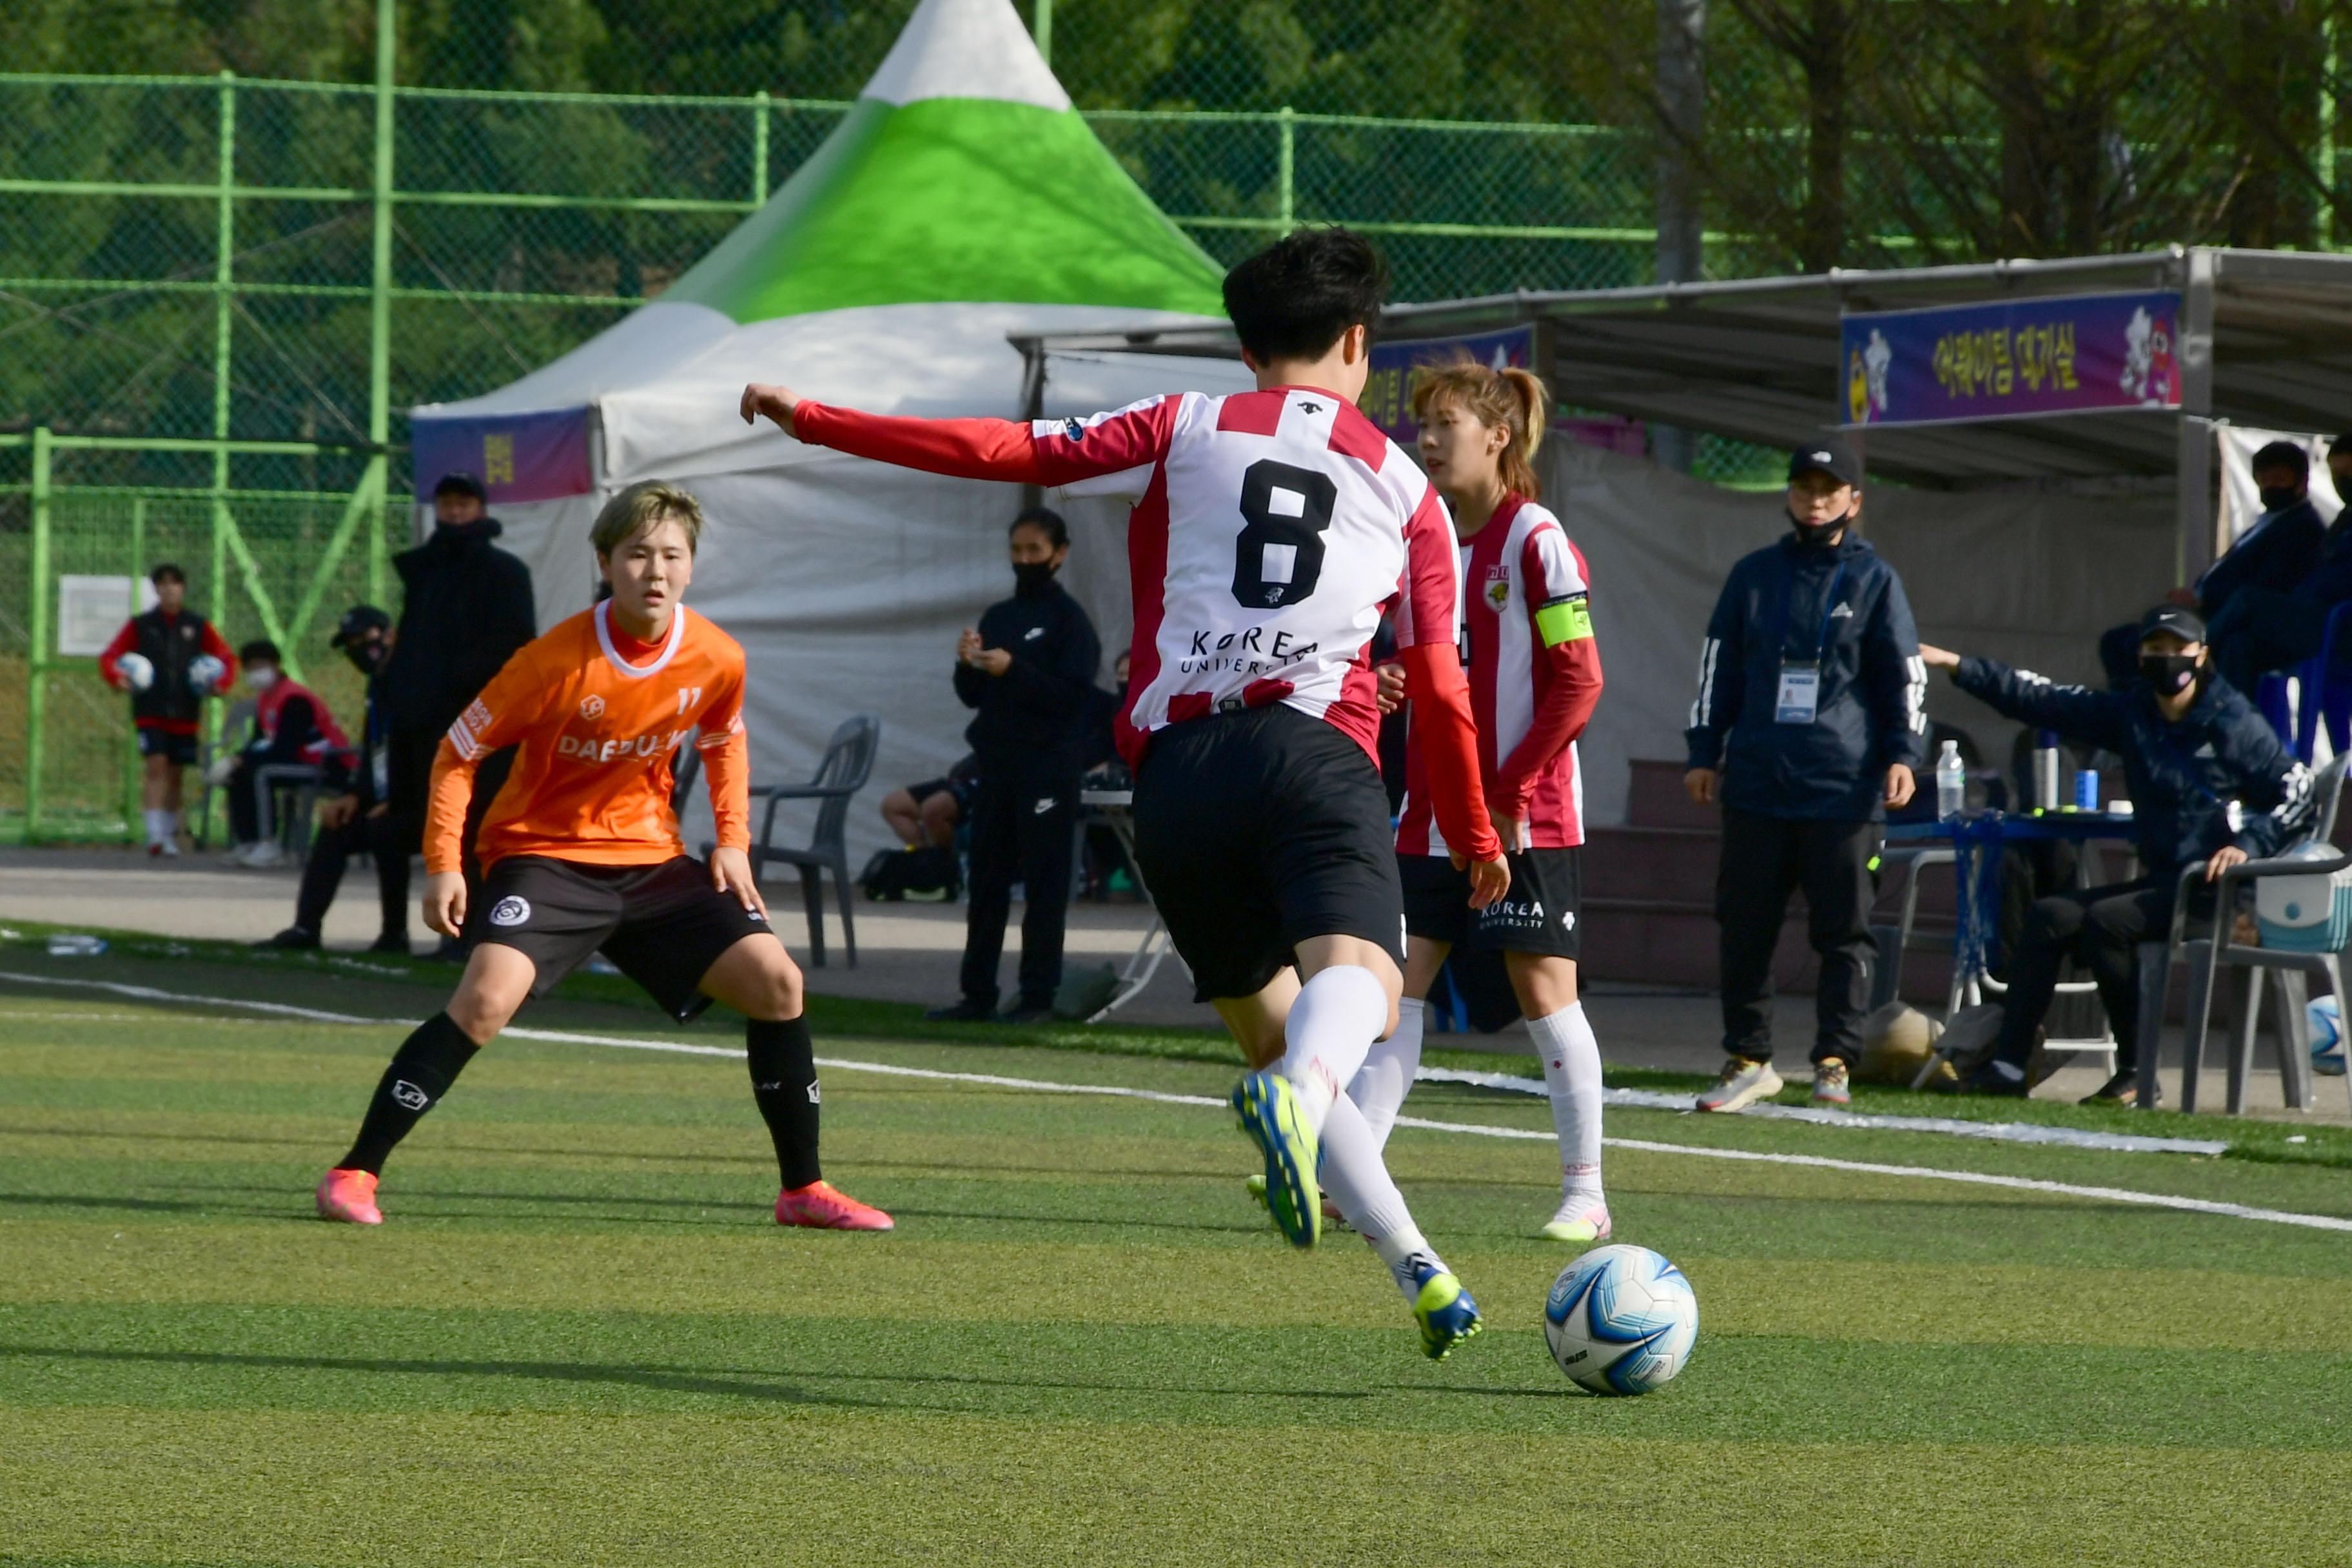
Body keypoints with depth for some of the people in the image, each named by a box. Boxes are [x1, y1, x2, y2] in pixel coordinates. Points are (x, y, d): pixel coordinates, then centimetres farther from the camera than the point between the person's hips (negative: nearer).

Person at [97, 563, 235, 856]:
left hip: (185, 714, 2)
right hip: (150, 712, -2)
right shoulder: (140, 625, 5)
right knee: (156, 766, -16)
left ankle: (170, 836, 21)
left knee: (175, 774, 8)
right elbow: (109, 657, 6)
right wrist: (118, 678, -15)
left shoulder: (198, 626, 7)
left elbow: (226, 657, 11)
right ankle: (154, 834, -22)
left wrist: (219, 684, -7)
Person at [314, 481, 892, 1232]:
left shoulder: (718, 660, -7)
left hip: (651, 859, 5)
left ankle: (803, 1189, 11)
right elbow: (458, 753, -10)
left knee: (776, 982, -4)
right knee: (489, 996, -29)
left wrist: (733, 842, 6)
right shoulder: (557, 662, -20)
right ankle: (353, 1174, -21)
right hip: (543, 853, -5)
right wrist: (444, 865, -19)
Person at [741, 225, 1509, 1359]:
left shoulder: (1187, 431, 16)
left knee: (1272, 1035, 14)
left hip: (1175, 766, 2)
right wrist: (1477, 841, 31)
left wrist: (813, 421, 16)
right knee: (1358, 973, -24)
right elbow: (1439, 687, 19)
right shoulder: (1403, 487, 18)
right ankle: (1294, 1099, -60)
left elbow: (1012, 452, 8)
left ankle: (1419, 1271, 8)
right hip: (1315, 752, -2)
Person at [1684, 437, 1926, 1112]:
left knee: (1843, 929, -2)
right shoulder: (1754, 575, 12)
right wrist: (1705, 754, 11)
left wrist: (1902, 755, -7)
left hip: (1845, 786, -2)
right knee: (1745, 925, 3)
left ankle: (1835, 1061, 3)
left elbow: (1904, 677, 5)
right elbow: (1719, 669, 15)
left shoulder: (1874, 581, 6)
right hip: (1757, 784, 2)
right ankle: (1748, 1058, 10)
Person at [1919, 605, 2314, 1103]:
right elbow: (2045, 702, 10)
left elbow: (2298, 791, -9)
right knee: (2049, 917, -3)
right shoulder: (2133, 713, 10)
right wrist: (1959, 667, 5)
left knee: (2105, 922, -25)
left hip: (2213, 888, -7)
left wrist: (2249, 844, -24)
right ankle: (2008, 1065, -7)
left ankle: (2137, 1075, -18)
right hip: (2158, 881, 7)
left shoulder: (2233, 723, -7)